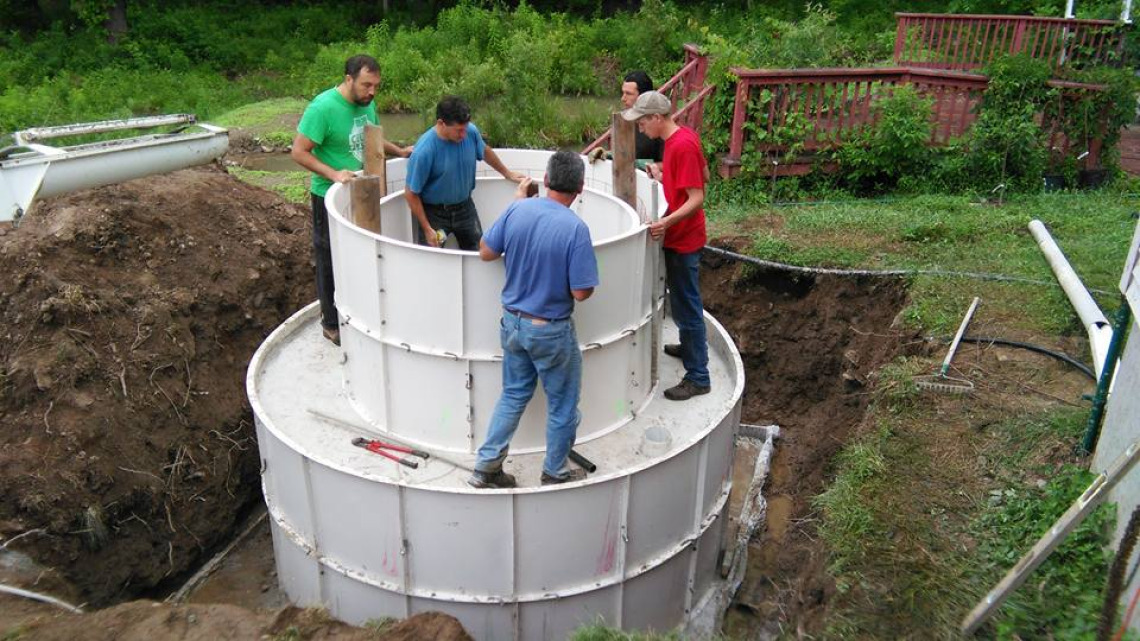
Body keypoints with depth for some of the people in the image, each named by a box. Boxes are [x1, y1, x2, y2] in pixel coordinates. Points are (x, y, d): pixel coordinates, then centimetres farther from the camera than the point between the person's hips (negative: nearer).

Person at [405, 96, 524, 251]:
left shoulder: (471, 132, -14)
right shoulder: (424, 150, -28)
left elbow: (485, 151, 11)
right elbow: (411, 193, -18)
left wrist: (507, 173, 23)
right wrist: (427, 229, -17)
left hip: (465, 207, 4)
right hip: (434, 213, -4)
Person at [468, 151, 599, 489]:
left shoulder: (518, 210, -9)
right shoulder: (575, 228, -23)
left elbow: (485, 252, 5)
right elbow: (581, 293, -21)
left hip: (513, 322, 6)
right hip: (551, 332, -5)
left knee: (513, 395, 22)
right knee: (562, 405, 15)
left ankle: (486, 466, 25)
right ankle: (554, 473, 31)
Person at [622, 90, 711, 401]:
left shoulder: (681, 146, -24)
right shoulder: (684, 135, 5)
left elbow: (697, 199, -27)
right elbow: (704, 174, 17)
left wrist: (668, 221, -40)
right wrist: (668, 175, 10)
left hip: (684, 240, -10)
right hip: (681, 236, 10)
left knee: (687, 305, -2)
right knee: (683, 300, 25)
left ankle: (698, 377, 7)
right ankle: (690, 346, 44)